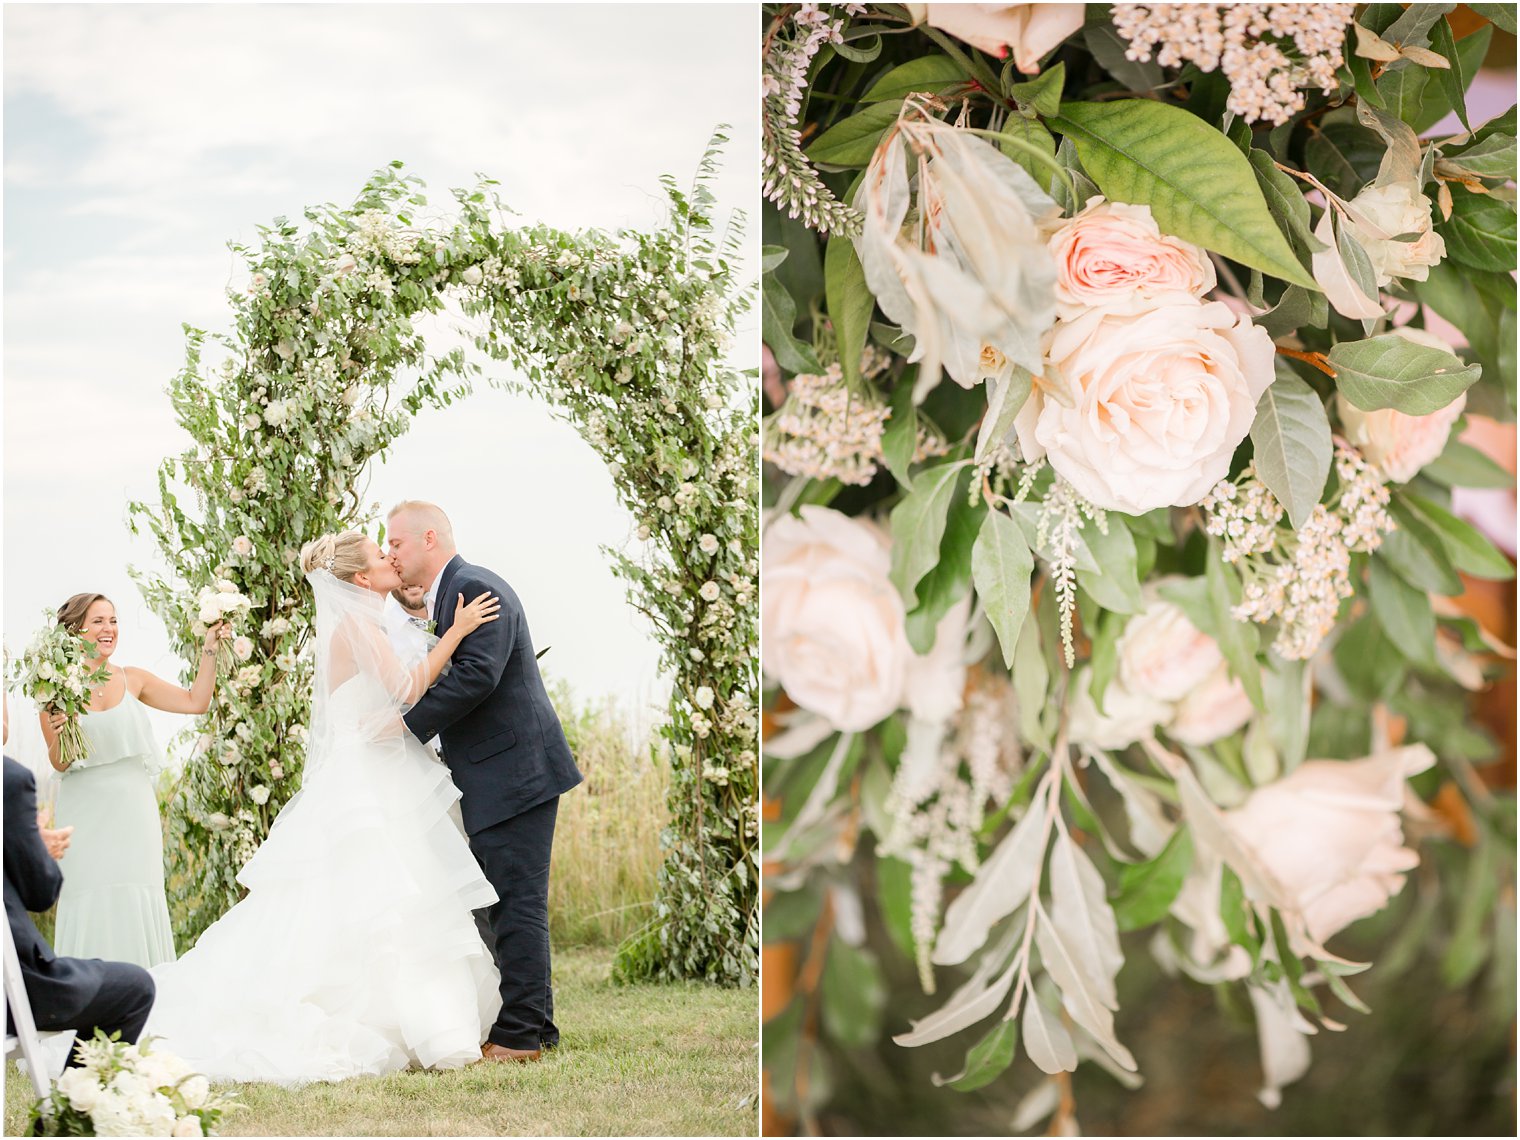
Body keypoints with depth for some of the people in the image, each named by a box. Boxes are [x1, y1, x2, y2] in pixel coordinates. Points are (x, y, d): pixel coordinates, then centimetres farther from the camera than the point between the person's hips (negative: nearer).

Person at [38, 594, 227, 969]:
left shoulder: (132, 679, 6)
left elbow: (196, 702, 10)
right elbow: (58, 763, -1)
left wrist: (209, 650, 4)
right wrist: (59, 734, -22)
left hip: (133, 810, 3)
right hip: (87, 814, -2)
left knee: (139, 904, -1)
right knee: (90, 906, -5)